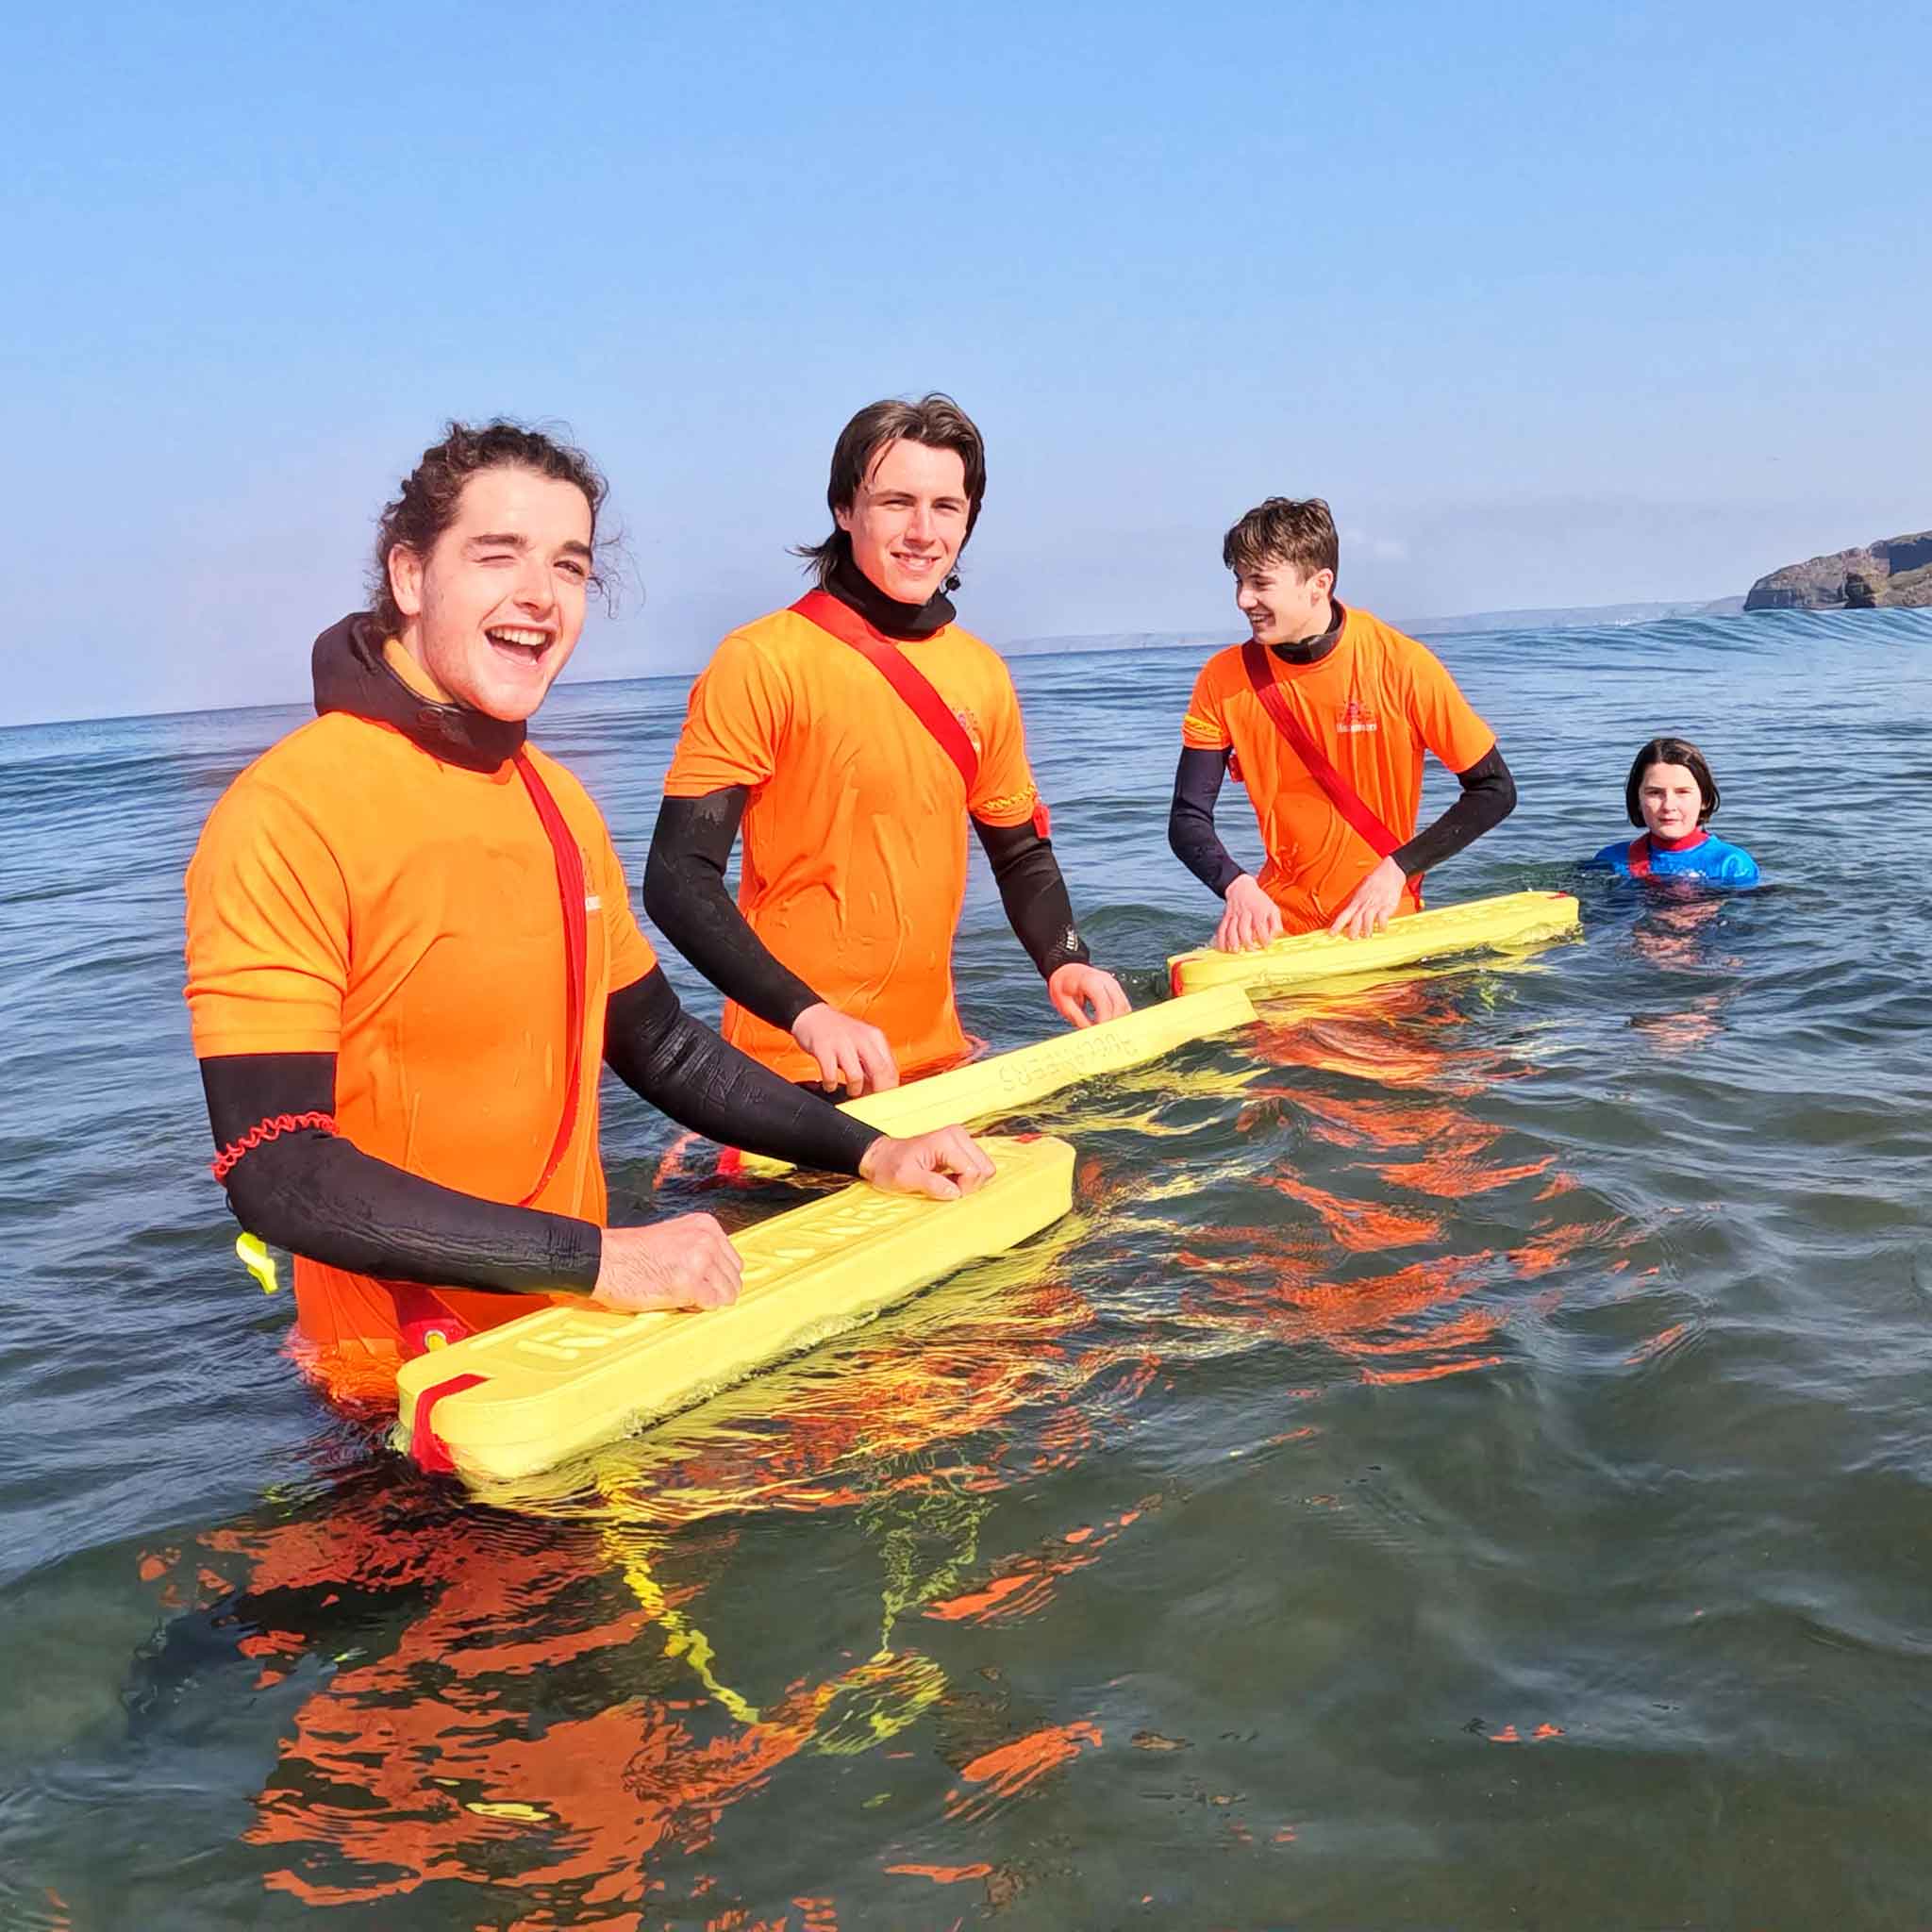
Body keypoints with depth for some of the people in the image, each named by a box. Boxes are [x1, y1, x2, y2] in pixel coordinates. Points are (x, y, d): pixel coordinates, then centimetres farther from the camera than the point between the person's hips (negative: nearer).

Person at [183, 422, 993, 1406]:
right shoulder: (288, 814, -19)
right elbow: (279, 1176, -25)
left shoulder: (559, 802, 6)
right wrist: (598, 1257, -29)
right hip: (407, 1395, -6)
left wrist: (867, 1151, 3)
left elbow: (662, 1049, 14)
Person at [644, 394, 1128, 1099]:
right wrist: (807, 1015, -29)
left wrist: (1064, 960, -3)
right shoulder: (762, 662, -13)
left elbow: (1022, 850, 16)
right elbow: (679, 879, -18)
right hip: (794, 1074, -5)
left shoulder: (981, 674, 5)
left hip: (937, 1060, 6)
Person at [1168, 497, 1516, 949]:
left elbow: (1495, 791, -6)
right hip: (1279, 921, 2)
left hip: (1382, 924, -2)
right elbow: (1188, 819, -4)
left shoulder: (1401, 665, -11)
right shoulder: (1223, 681, -4)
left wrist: (1398, 869, -15)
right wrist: (1238, 886, -23)